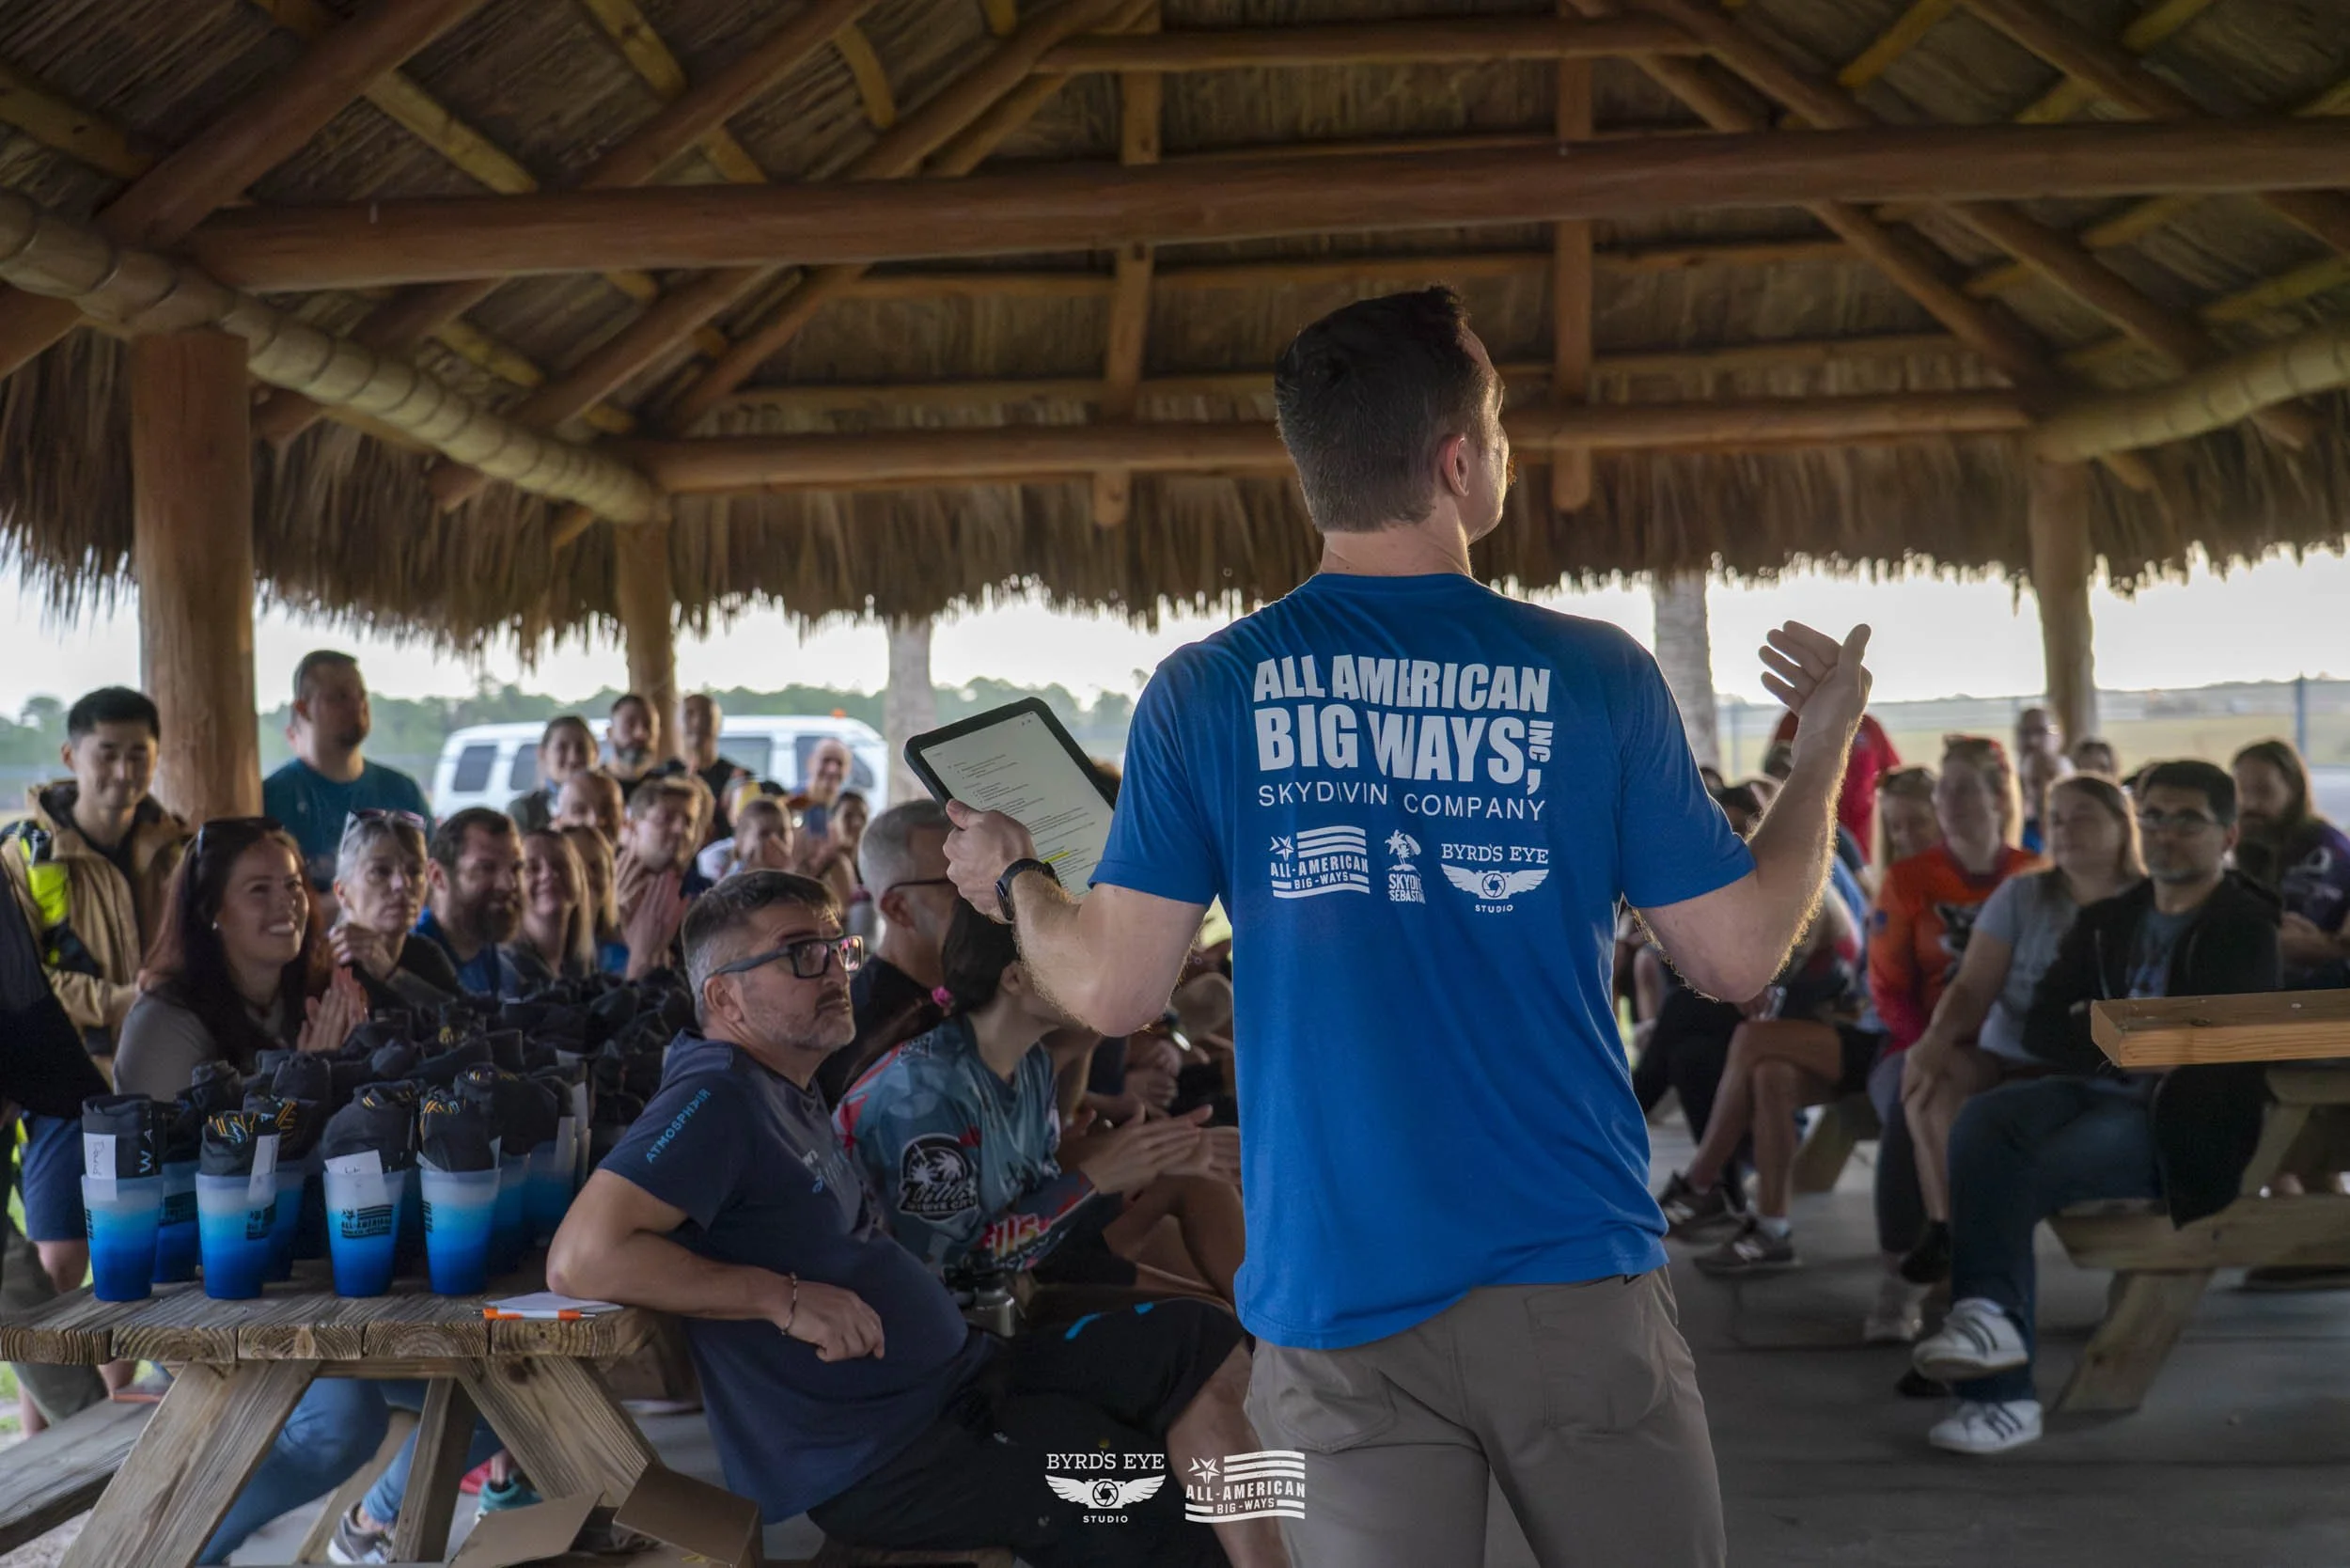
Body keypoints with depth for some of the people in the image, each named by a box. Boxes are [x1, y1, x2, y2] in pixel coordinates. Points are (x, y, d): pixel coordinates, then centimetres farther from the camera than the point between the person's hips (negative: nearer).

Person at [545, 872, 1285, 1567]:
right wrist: (783, 1298, -23)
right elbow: (580, 1259, -26)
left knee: (1206, 1350, 1)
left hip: (960, 1381, 10)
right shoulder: (717, 1097, -15)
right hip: (871, 1454, -10)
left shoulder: (787, 1090, 14)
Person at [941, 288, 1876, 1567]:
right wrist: (1826, 745, 17)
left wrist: (1013, 884, 16)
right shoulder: (1595, 676, -5)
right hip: (1575, 1279, 0)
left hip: (1338, 1306, 0)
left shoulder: (1206, 691, -4)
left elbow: (1116, 990, -6)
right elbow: (1738, 954, 1)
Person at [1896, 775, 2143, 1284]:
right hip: (2003, 1059, 3)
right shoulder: (2022, 895, 11)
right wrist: (1936, 1039, -19)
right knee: (1932, 1076, -30)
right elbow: (1972, 989, 3)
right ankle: (1945, 1228, -23)